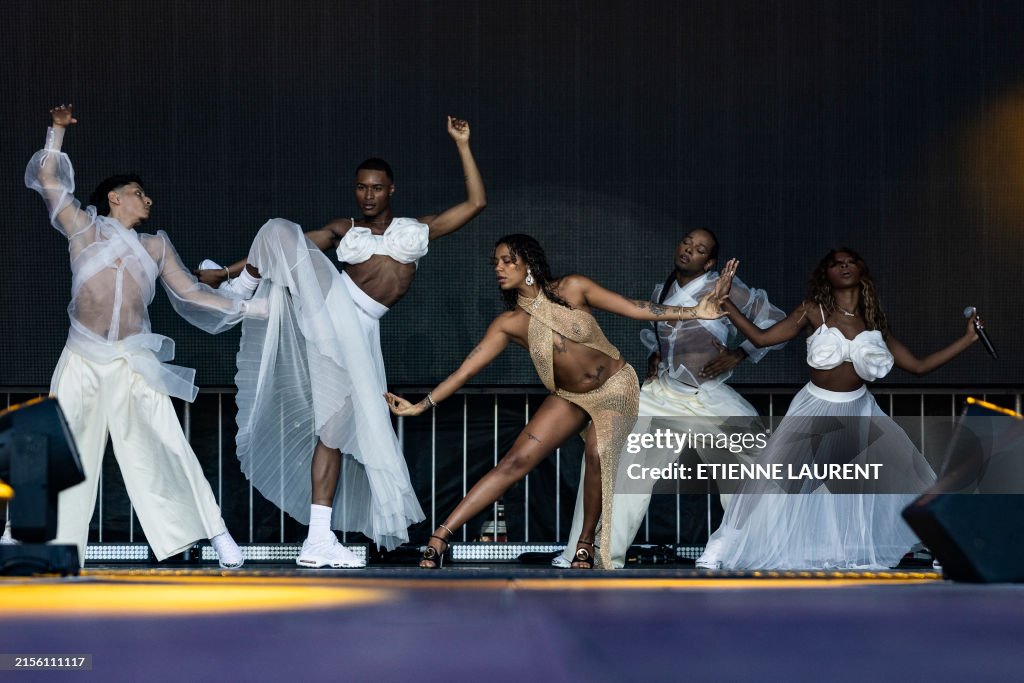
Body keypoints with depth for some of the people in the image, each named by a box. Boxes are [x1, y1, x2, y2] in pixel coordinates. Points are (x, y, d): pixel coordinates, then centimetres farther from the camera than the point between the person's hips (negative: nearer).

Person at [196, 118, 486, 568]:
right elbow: (281, 248, 13)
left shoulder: (419, 228, 16)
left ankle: (319, 540, -2)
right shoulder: (343, 230, 17)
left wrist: (461, 145, 4)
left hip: (357, 326, 0)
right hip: (327, 296, 0)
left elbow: (476, 202, 10)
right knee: (280, 229, -25)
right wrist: (227, 272, 5)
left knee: (336, 427, -5)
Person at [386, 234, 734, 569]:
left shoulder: (572, 289, -14)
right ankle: (442, 536, -12)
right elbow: (466, 369, -7)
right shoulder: (509, 323, -8)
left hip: (615, 387, -2)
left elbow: (635, 309, -11)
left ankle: (586, 544, -12)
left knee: (597, 454, -30)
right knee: (516, 461, -10)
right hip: (569, 399, 2)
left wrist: (695, 312, -16)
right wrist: (421, 405, -12)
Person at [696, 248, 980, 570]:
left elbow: (918, 365, 4)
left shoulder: (875, 323, 1)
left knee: (900, 473, -4)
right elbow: (760, 337, -9)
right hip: (815, 409, -3)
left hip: (858, 411, 3)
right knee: (779, 482, -6)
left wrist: (969, 338, 3)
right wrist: (723, 301, -14)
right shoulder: (813, 313, -7)